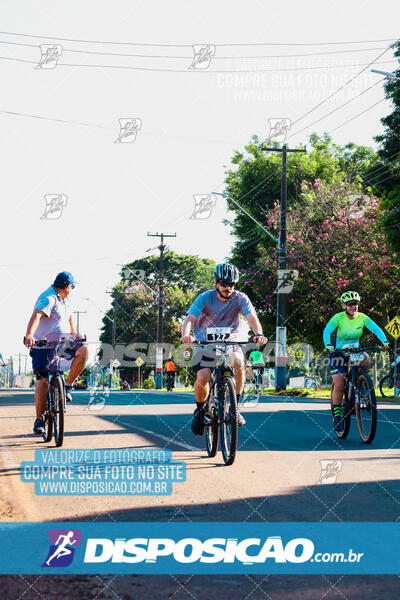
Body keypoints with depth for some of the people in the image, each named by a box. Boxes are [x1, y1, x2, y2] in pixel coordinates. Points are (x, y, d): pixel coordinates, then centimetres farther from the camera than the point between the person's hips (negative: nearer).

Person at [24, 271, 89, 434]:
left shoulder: (64, 299, 15)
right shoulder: (48, 299, -15)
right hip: (43, 346, -7)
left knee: (83, 351, -19)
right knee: (43, 380, -13)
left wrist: (73, 334, 33)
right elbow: (36, 316, -32)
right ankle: (39, 420, -6)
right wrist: (29, 335, -47)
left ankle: (67, 386, -4)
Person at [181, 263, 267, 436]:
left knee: (238, 362, -33)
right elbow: (190, 319, -25)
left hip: (230, 342, 1)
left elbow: (252, 318, -23)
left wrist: (259, 334, -45)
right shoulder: (205, 298, -13)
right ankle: (200, 410, 6)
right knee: (202, 377, -24)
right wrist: (186, 335, -47)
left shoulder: (240, 298, -10)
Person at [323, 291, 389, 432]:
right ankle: (337, 414, 6)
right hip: (338, 352, -3)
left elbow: (376, 329, -19)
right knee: (339, 386, -12)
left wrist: (385, 341, -37)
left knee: (366, 362, -30)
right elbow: (327, 331, -32)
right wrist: (328, 345, -51)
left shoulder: (362, 317, -10)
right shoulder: (338, 318, -19)